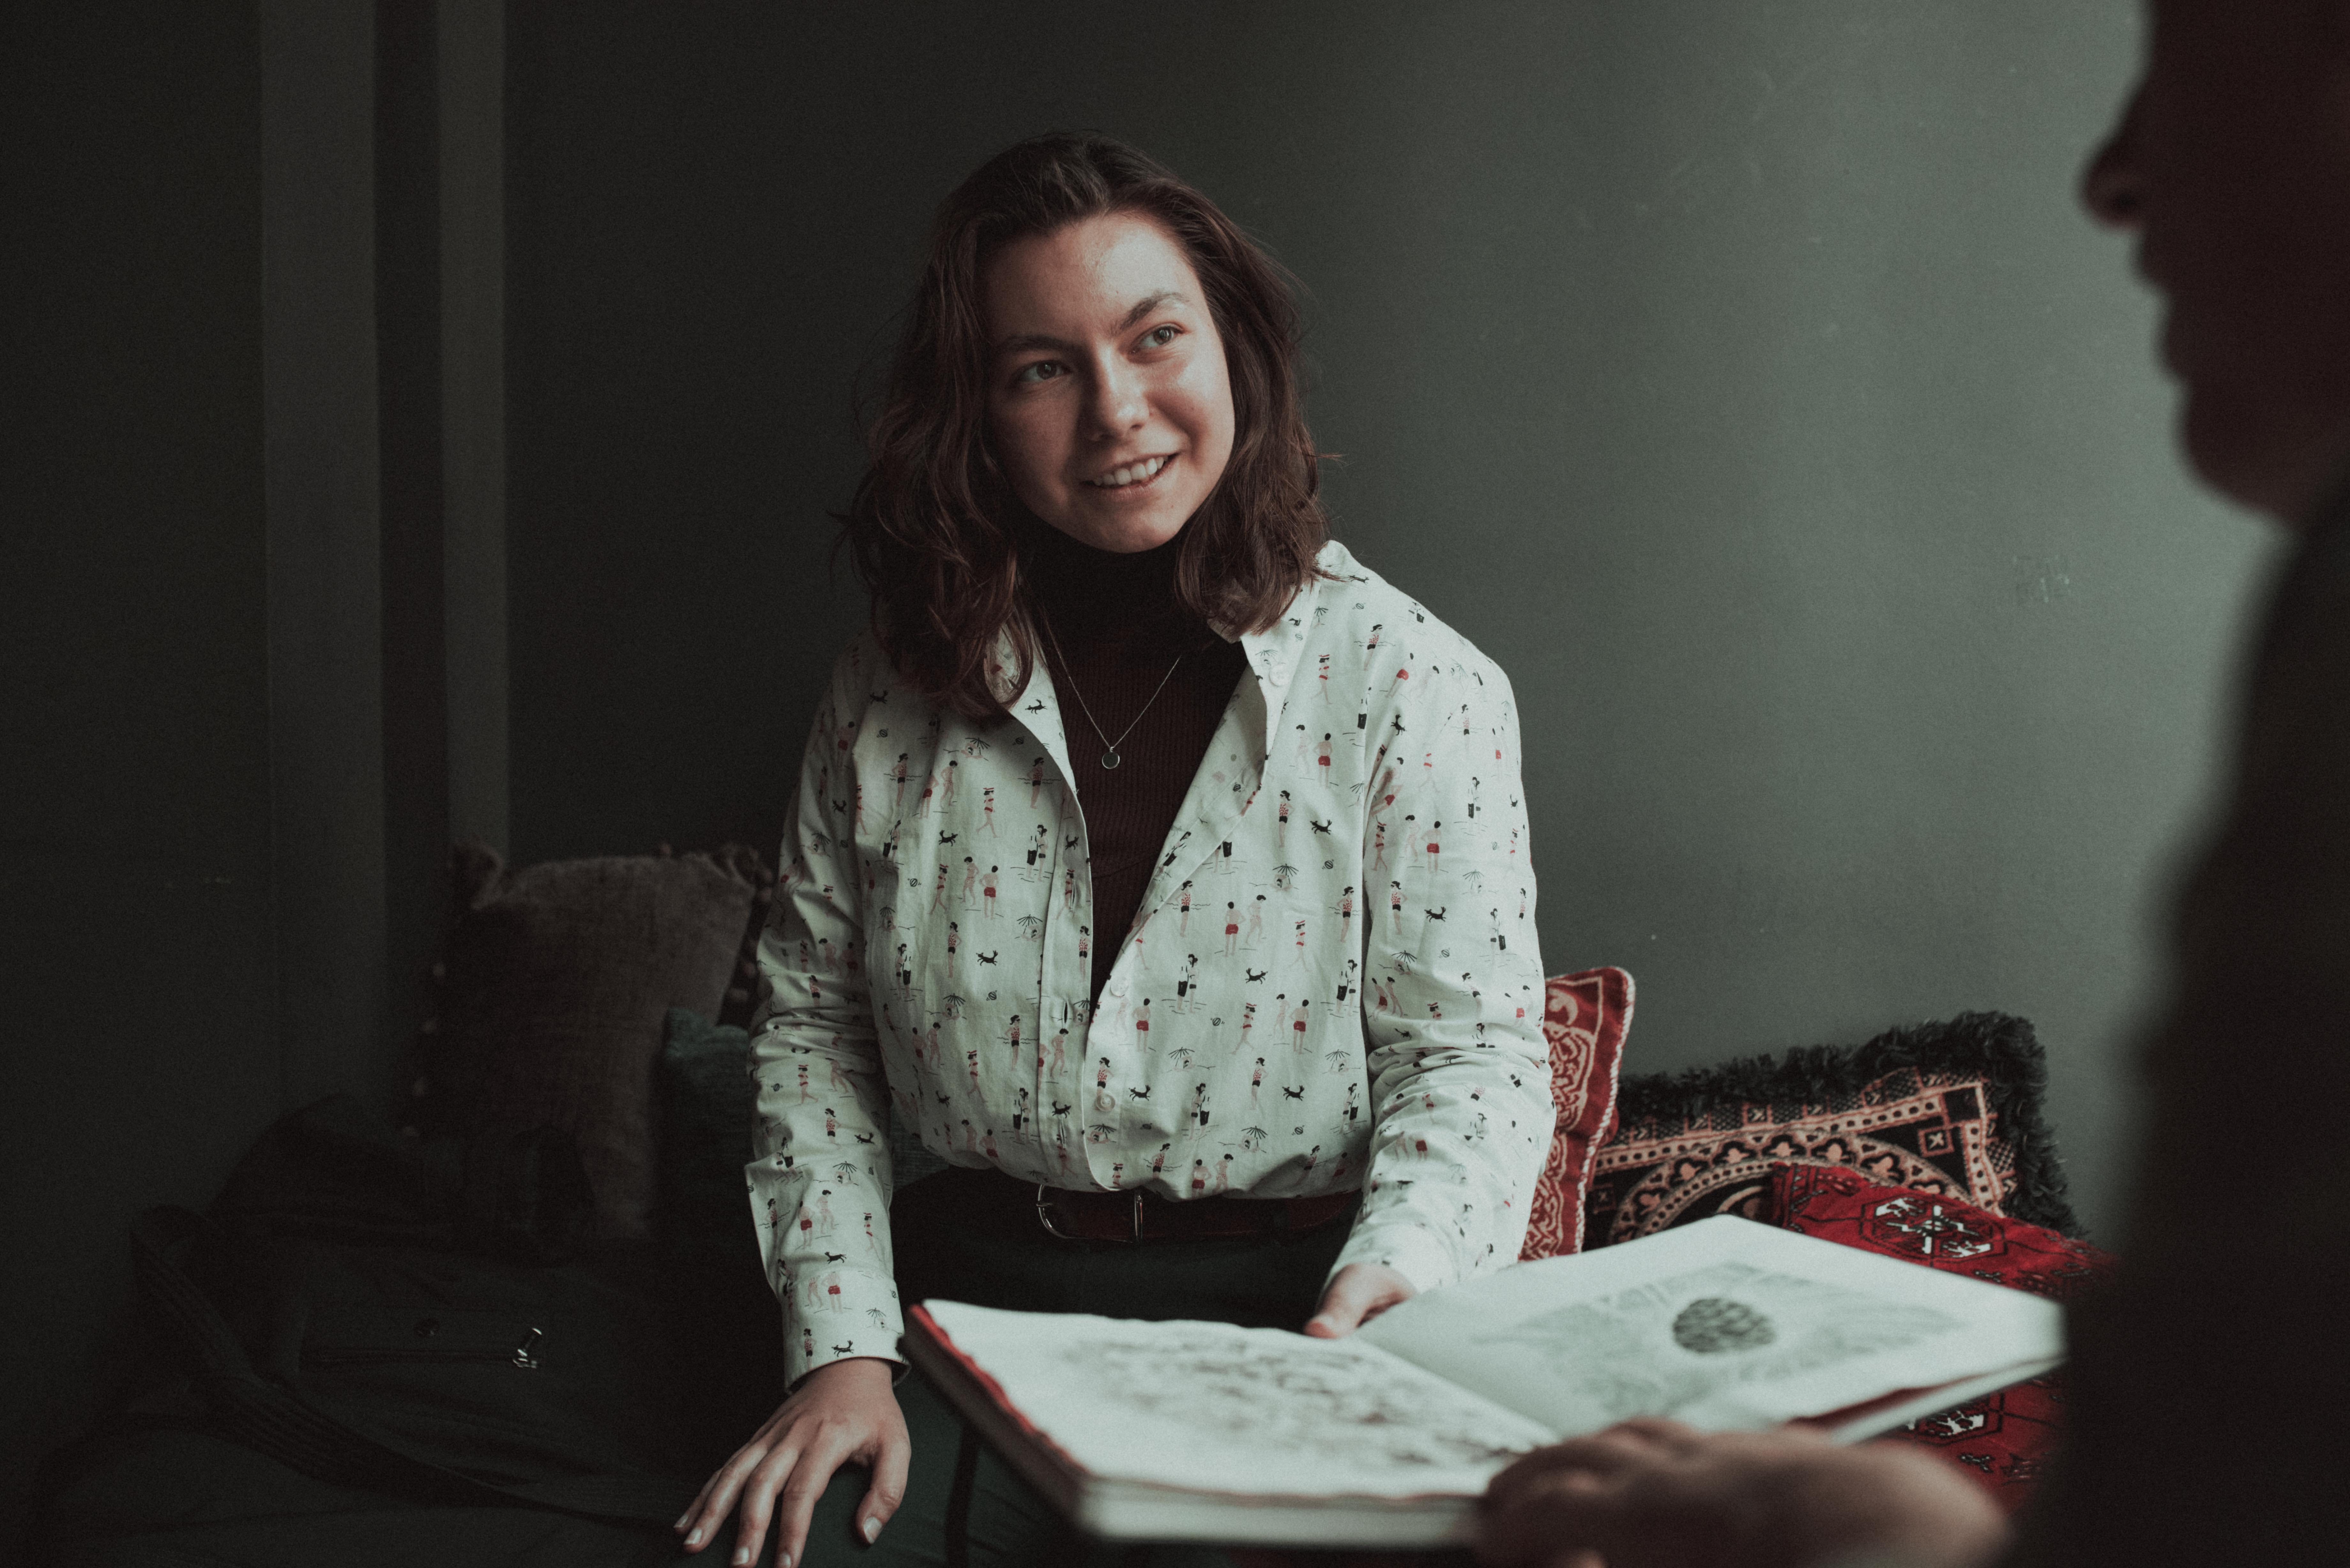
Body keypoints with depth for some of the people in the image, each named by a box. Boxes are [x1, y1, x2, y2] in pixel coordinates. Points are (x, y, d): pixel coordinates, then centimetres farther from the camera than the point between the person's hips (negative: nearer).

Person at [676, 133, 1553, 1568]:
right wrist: (842, 1343, -2)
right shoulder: (891, 703, 3)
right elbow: (814, 1028, 9)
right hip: (974, 1304, 3)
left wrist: (1397, 1269, -26)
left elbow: (1472, 1050, -5)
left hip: (1283, 1322, -2)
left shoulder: (1412, 683, -5)